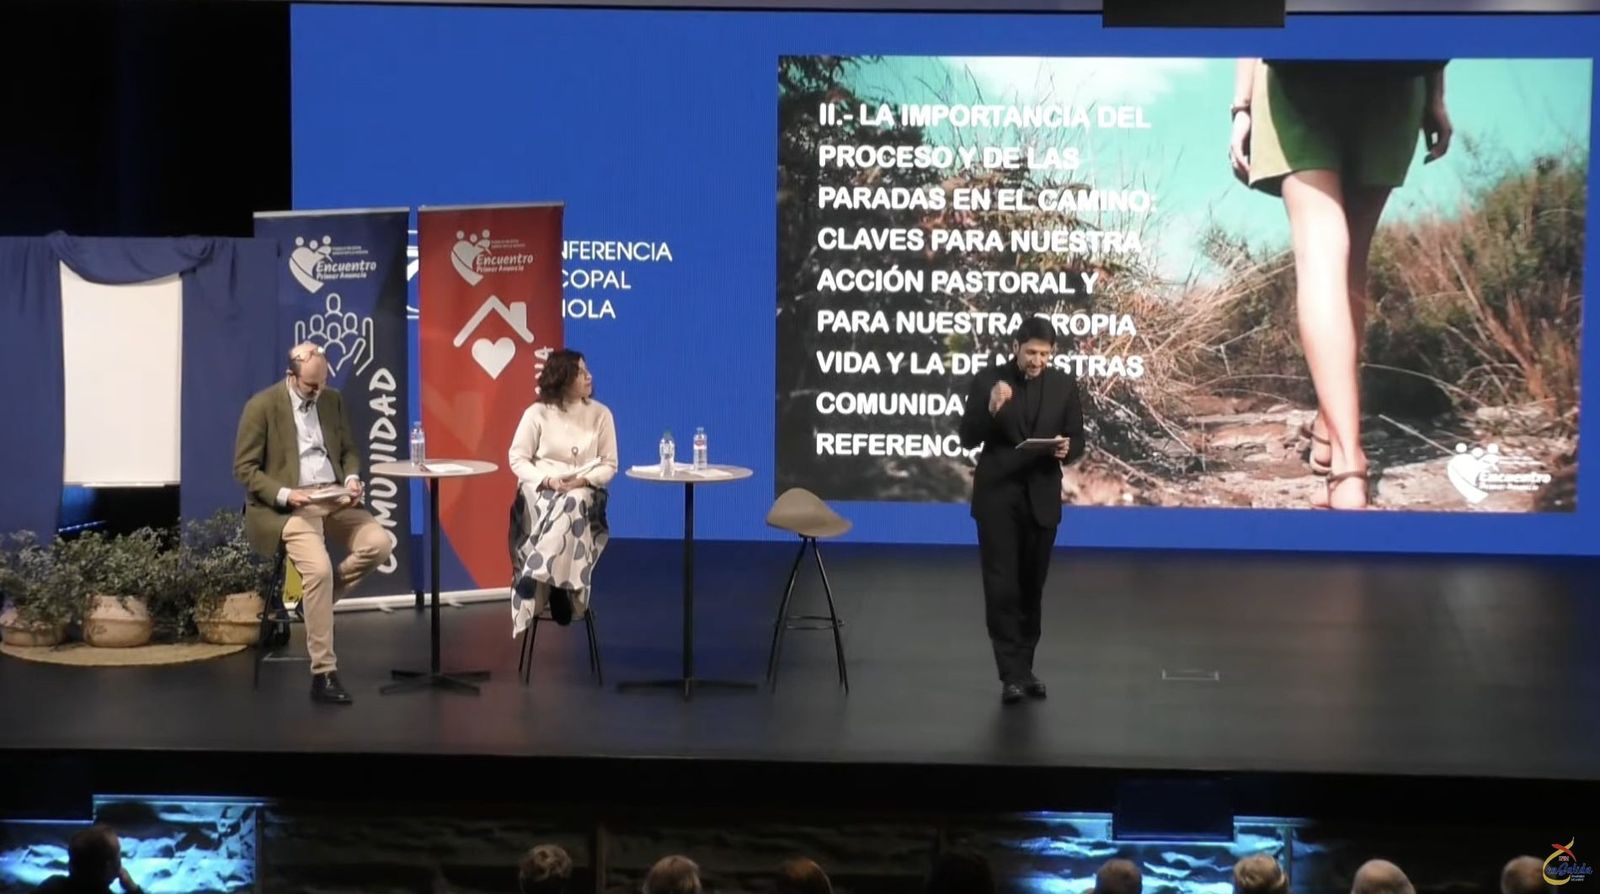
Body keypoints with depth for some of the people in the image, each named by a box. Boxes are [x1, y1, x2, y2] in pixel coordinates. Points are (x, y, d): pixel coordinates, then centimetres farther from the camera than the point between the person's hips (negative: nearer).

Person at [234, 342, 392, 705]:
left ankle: (318, 599, 4)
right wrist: (285, 495, -21)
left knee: (379, 544, -20)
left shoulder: (332, 400, 10)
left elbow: (349, 450, 18)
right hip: (285, 506, -6)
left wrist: (352, 479, -5)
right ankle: (324, 673, -21)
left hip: (333, 499, 6)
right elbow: (244, 469, -8)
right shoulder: (261, 406, -8)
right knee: (319, 568, -29)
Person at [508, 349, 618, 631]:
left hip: (584, 491, 1)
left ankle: (535, 576, -35)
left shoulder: (600, 414, 3)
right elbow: (518, 459, -1)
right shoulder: (537, 413, -1)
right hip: (541, 487, -1)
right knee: (555, 512, -37)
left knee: (572, 504, -36)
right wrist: (546, 480, -18)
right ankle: (558, 589, -35)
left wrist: (583, 481, -16)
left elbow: (609, 465, 4)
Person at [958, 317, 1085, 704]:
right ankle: (1012, 673, -5)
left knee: (1031, 587, 9)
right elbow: (968, 438, -6)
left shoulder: (1065, 385, 2)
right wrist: (991, 408, -23)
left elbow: (1077, 441, 5)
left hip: (1041, 499, 2)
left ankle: (1024, 666, 19)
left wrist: (1066, 449, -18)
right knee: (1002, 586, -6)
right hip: (997, 497, -2)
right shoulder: (988, 380, -4)